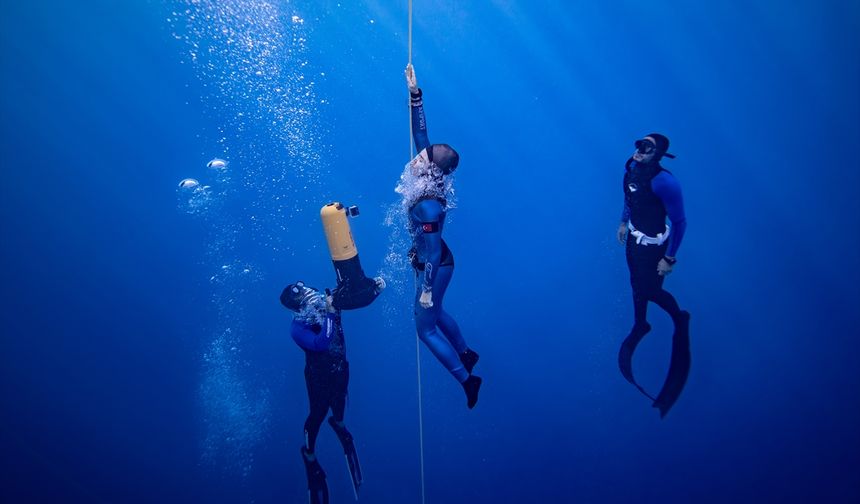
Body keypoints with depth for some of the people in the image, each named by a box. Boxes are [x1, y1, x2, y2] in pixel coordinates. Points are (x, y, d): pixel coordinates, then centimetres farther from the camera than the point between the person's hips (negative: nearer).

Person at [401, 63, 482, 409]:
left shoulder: (427, 206, -34)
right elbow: (421, 134, -6)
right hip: (434, 264, 9)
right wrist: (415, 94, -9)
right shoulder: (429, 178, -11)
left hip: (435, 269, -9)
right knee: (433, 313, 28)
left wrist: (427, 287, -21)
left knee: (425, 327, 5)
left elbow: (434, 252, -29)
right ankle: (466, 353, 47)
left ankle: (466, 379, 13)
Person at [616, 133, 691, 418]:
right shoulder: (632, 167, -11)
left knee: (651, 290, 8)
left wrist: (670, 258, -20)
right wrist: (623, 222, 19)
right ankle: (640, 326, 44)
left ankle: (680, 318, 38)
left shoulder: (664, 182, -33)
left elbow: (679, 221, -25)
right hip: (634, 236, 7)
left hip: (653, 245, -7)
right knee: (637, 284, 22)